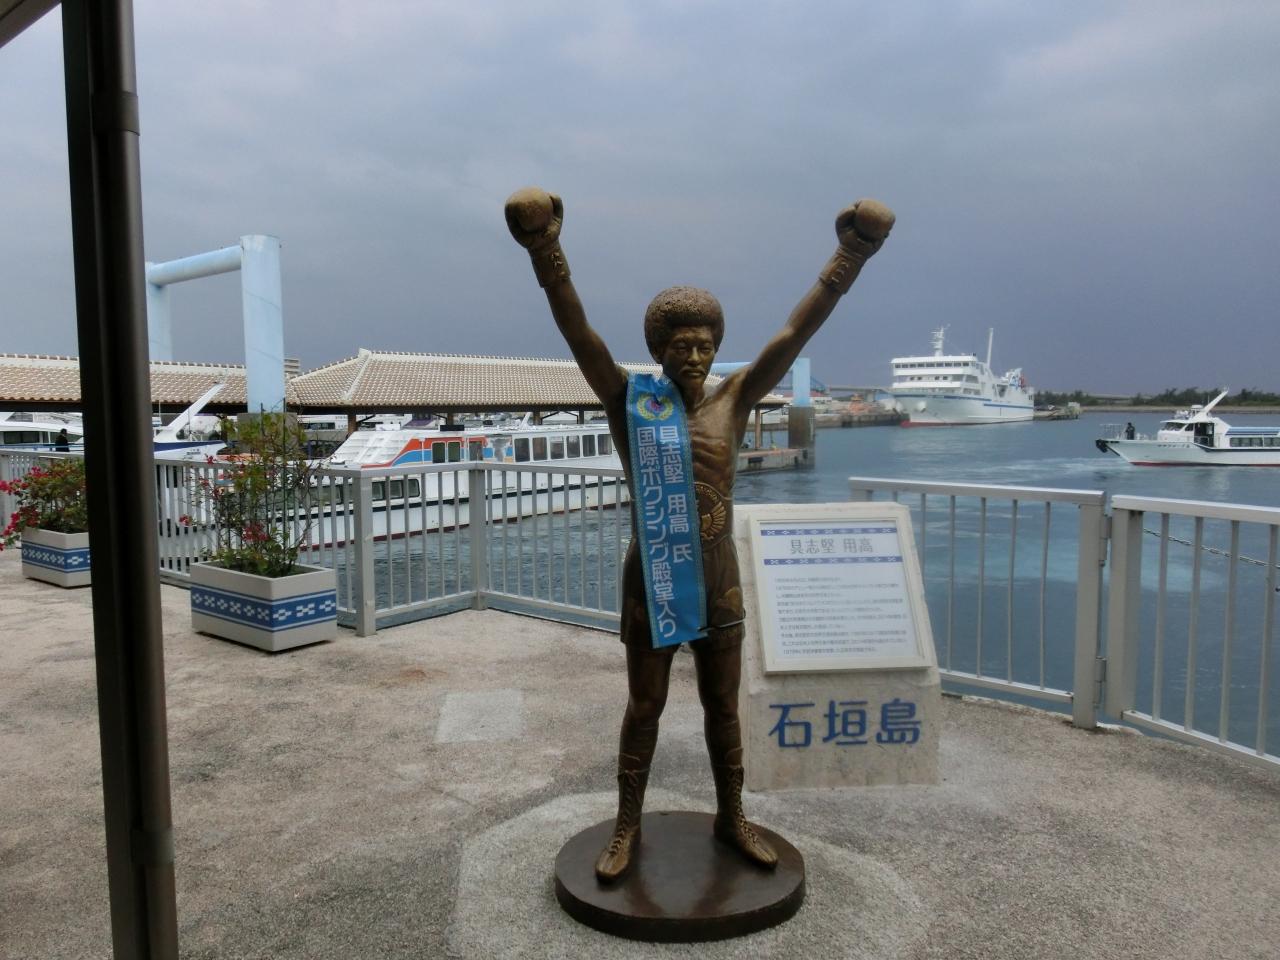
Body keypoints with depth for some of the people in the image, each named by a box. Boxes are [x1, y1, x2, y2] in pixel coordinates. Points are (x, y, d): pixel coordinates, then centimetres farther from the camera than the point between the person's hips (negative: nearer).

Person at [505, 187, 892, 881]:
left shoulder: (733, 401, -1)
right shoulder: (628, 404, -7)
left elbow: (795, 334, -5)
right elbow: (579, 336, -18)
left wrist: (847, 261, -11)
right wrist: (546, 255, -30)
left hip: (719, 582, 2)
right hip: (649, 582, -2)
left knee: (723, 707, 15)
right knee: (644, 707, 10)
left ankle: (732, 818, 35)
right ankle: (627, 828, 28)